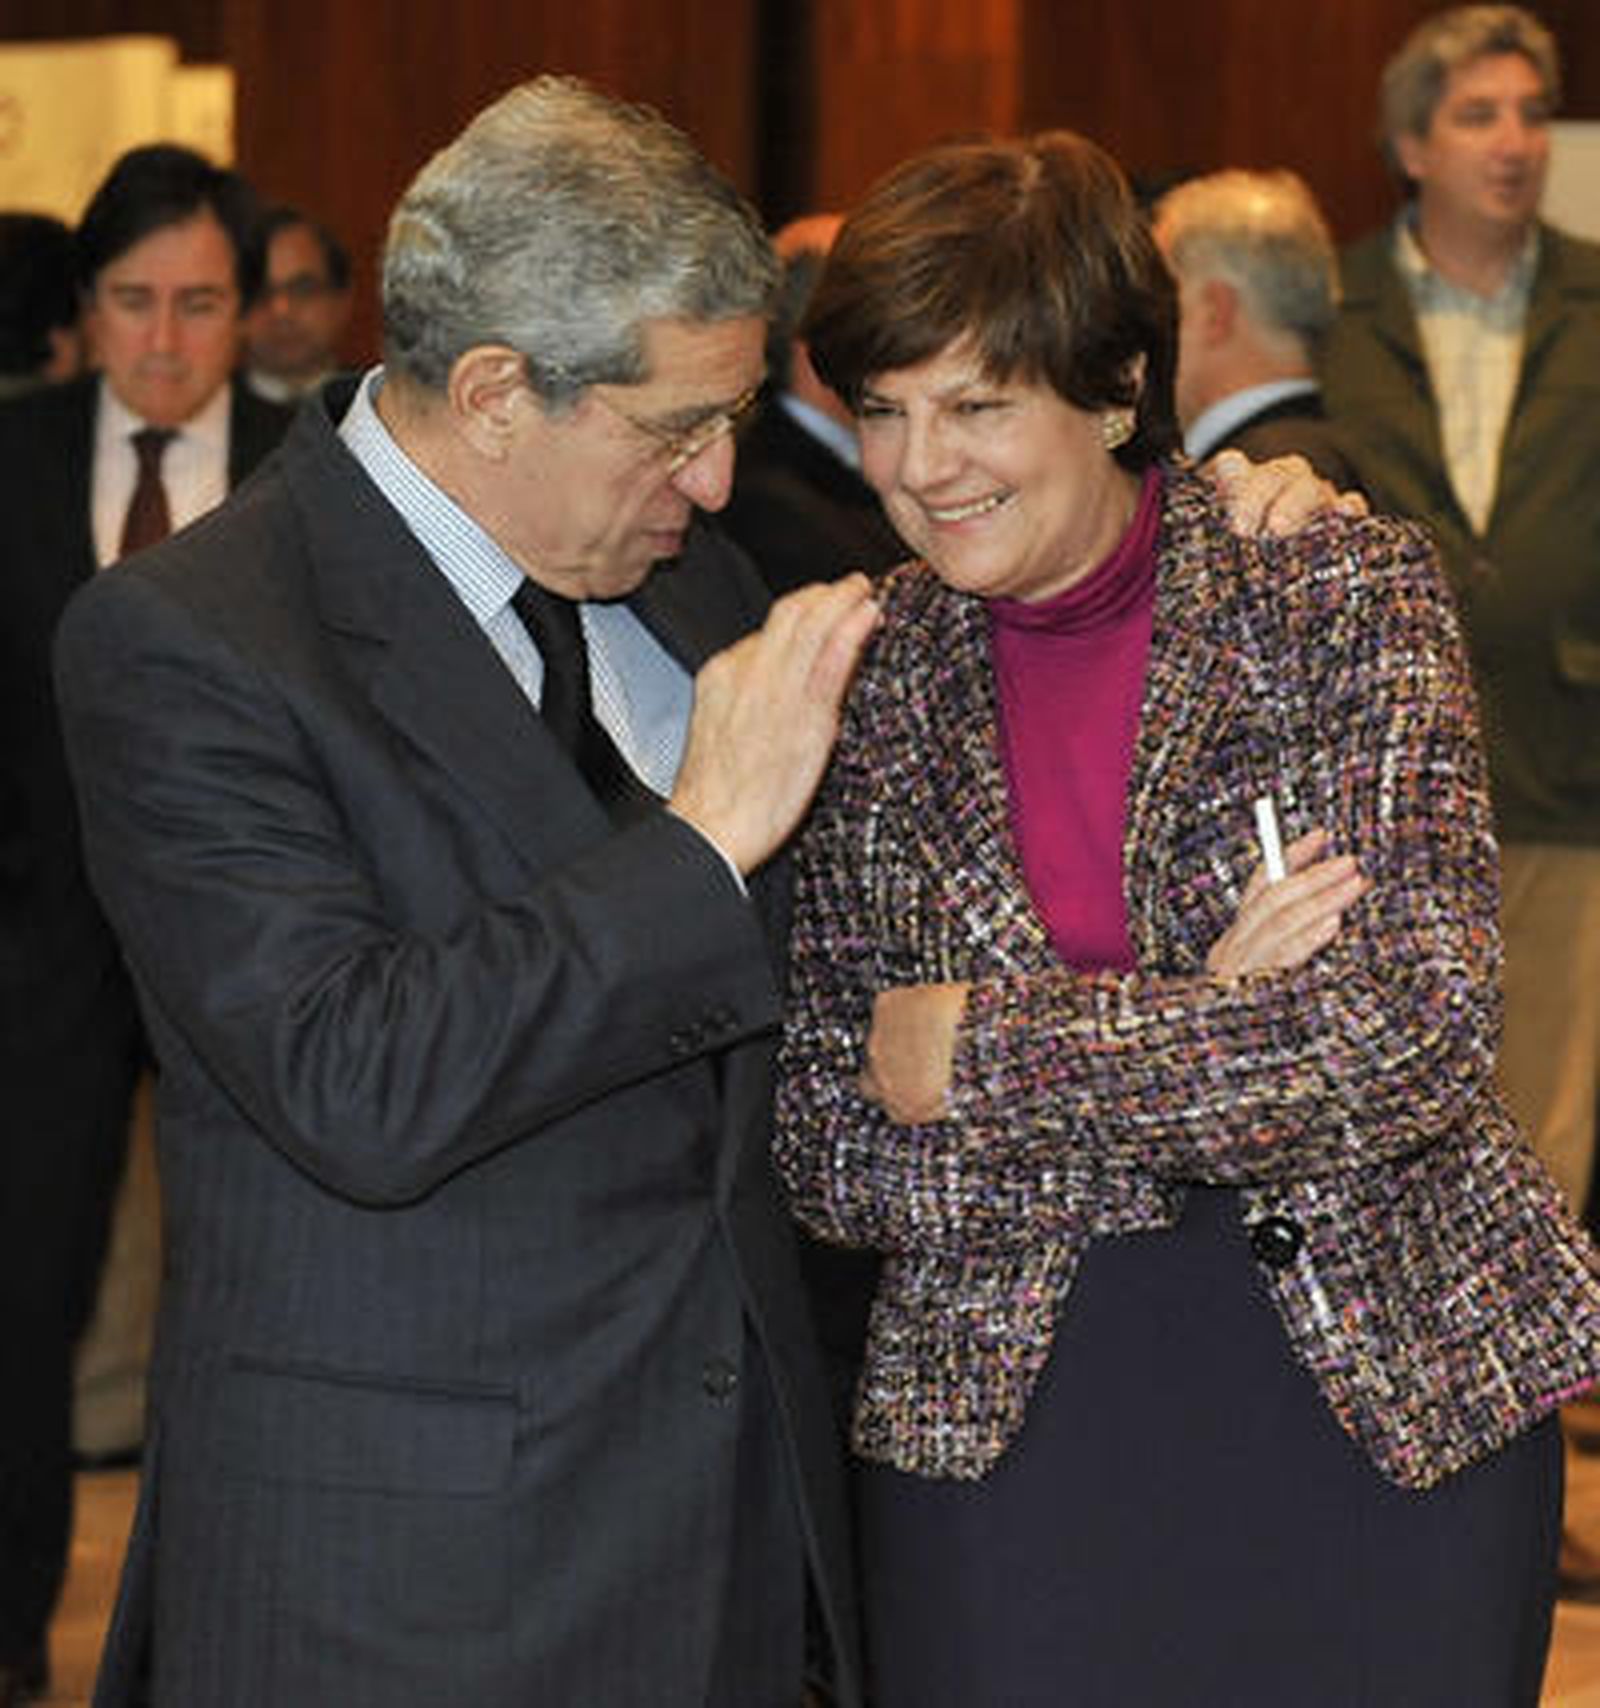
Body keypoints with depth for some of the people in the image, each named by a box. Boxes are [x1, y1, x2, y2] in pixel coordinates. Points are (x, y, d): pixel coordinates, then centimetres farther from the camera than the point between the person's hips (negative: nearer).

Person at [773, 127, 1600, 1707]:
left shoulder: (1343, 597, -8)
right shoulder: (866, 678, 0)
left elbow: (1416, 1038, -19)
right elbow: (833, 1159, -3)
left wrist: (979, 1053, -15)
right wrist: (1203, 1043, -16)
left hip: (1399, 1395, -1)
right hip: (1014, 1427, 2)